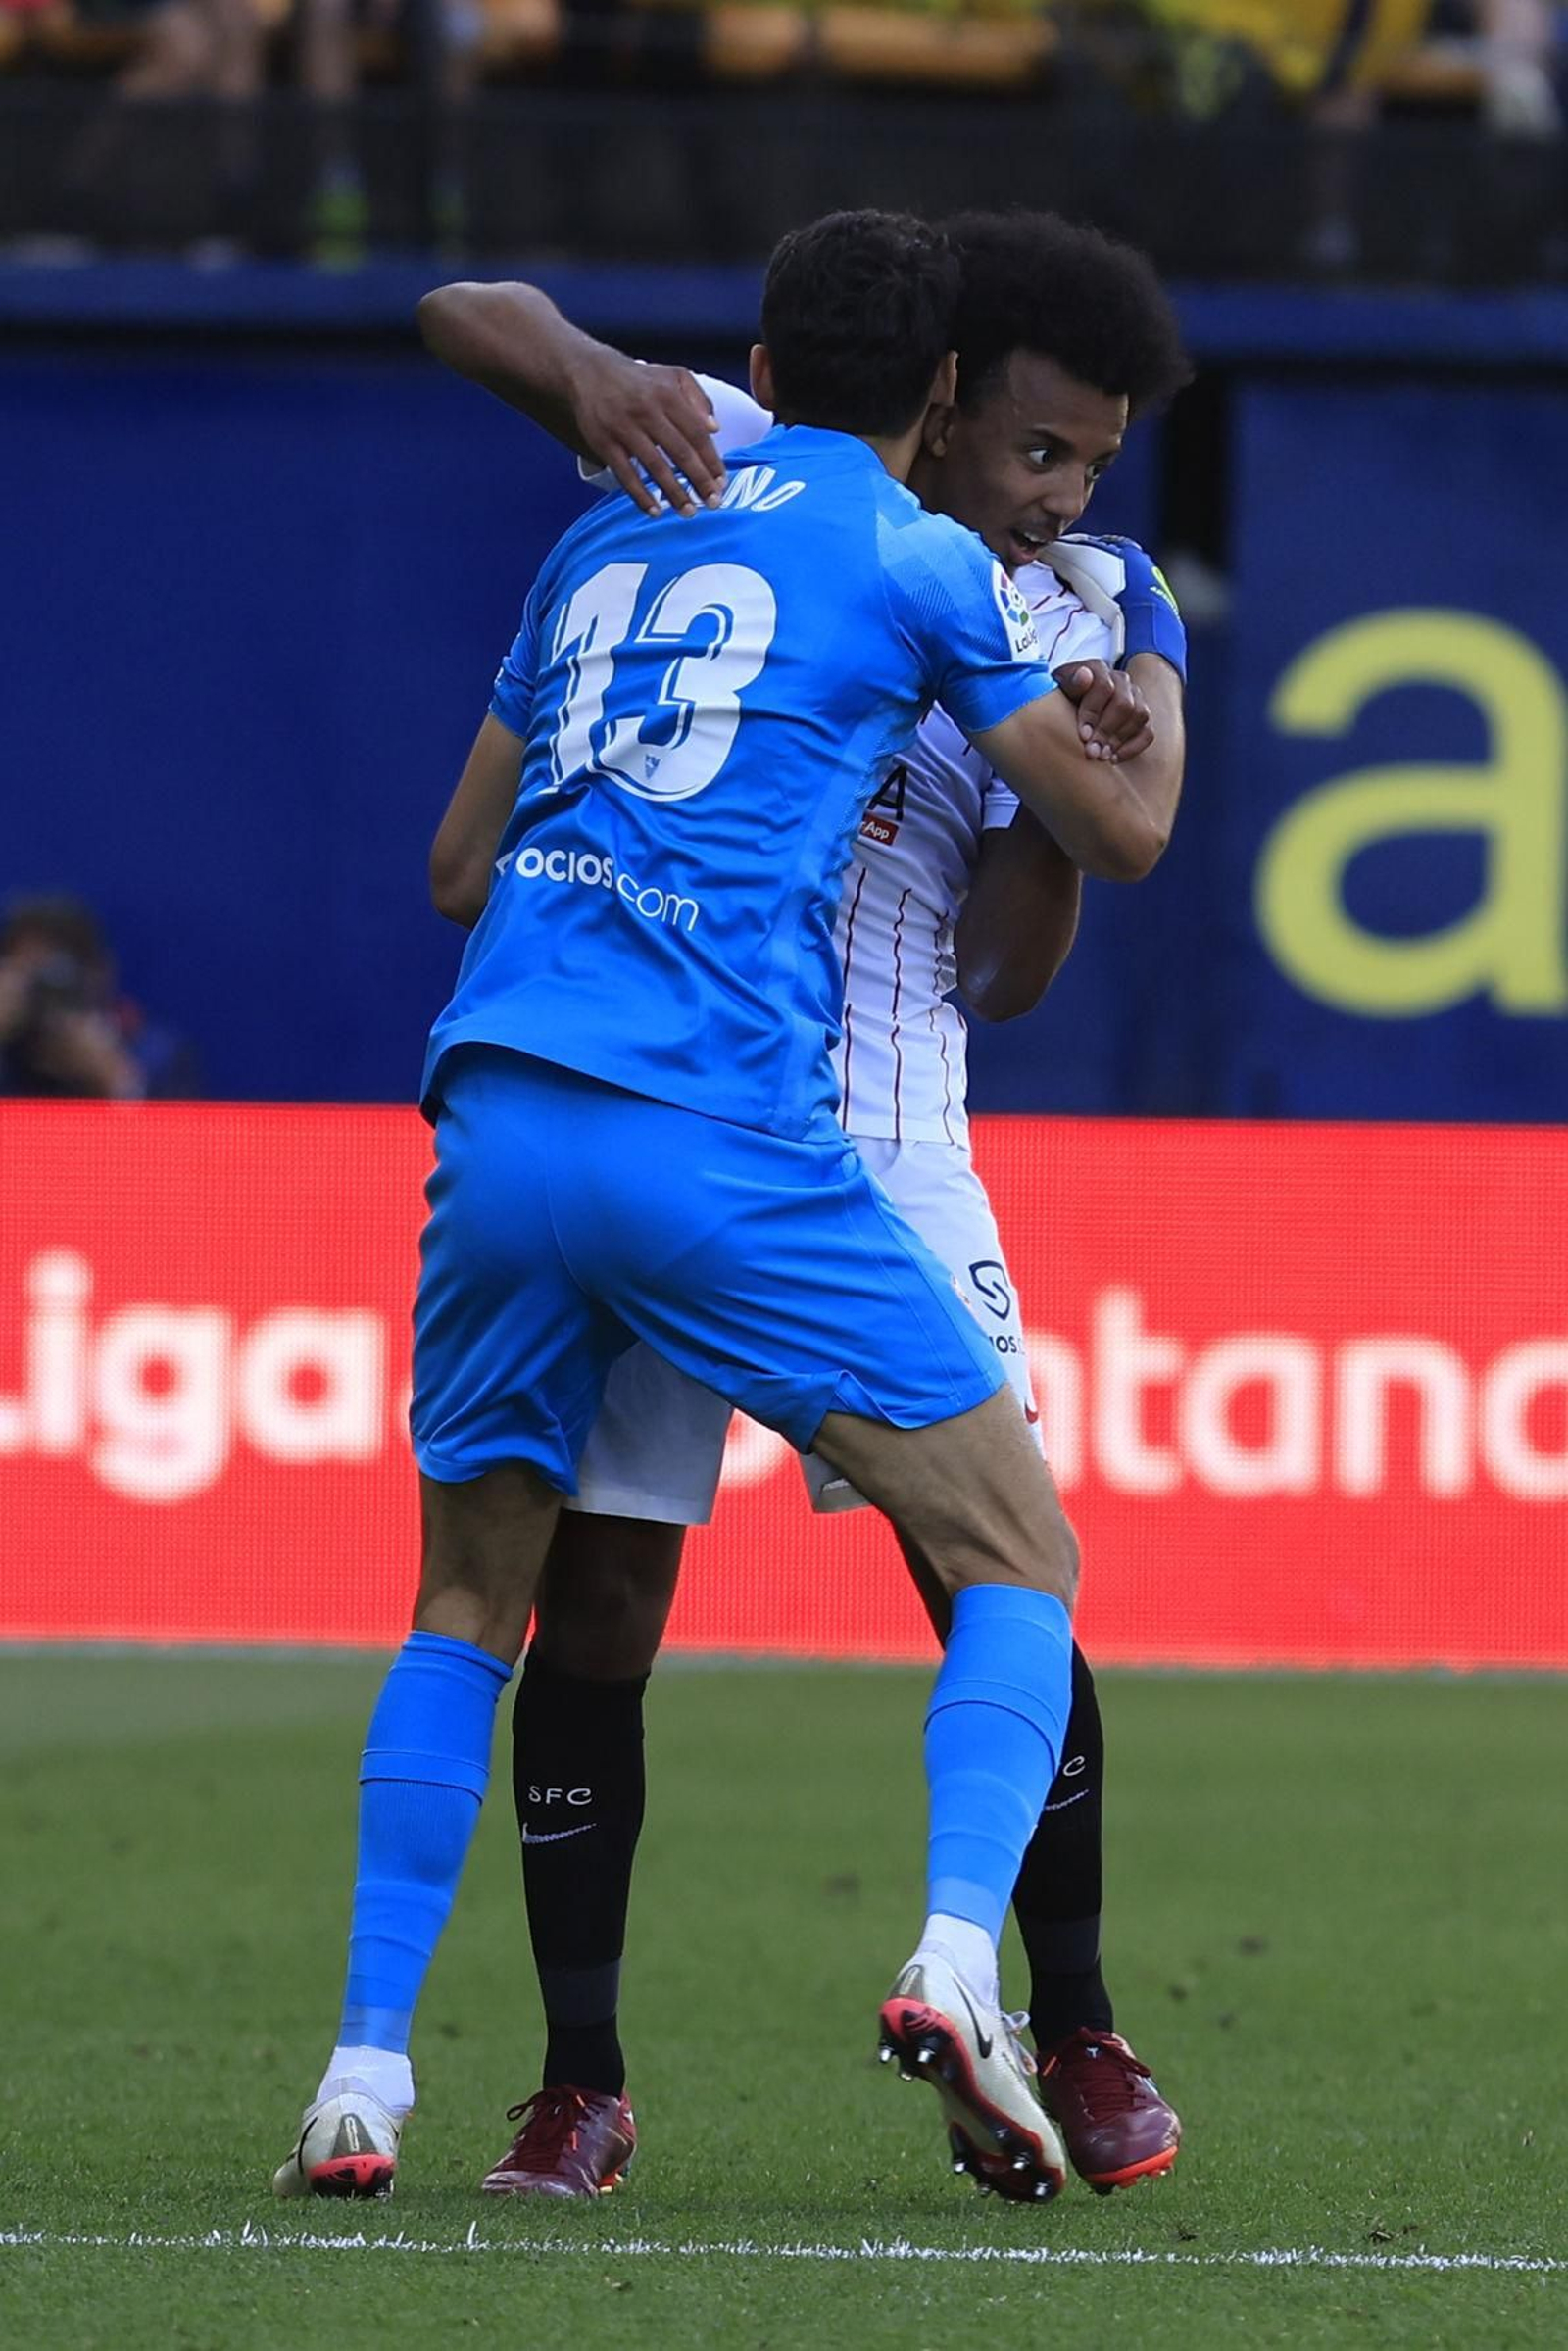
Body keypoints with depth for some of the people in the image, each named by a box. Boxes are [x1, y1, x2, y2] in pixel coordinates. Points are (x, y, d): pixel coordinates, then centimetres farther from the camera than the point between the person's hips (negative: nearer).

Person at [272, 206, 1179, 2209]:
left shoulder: (603, 542, 23)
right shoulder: (922, 562, 7)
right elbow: (1122, 836, 16)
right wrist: (1151, 707, 37)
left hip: (495, 1118, 5)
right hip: (720, 1134, -5)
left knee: (467, 1603, 20)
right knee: (1018, 1556, 6)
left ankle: (363, 2077, 8)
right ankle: (955, 1962, -17)